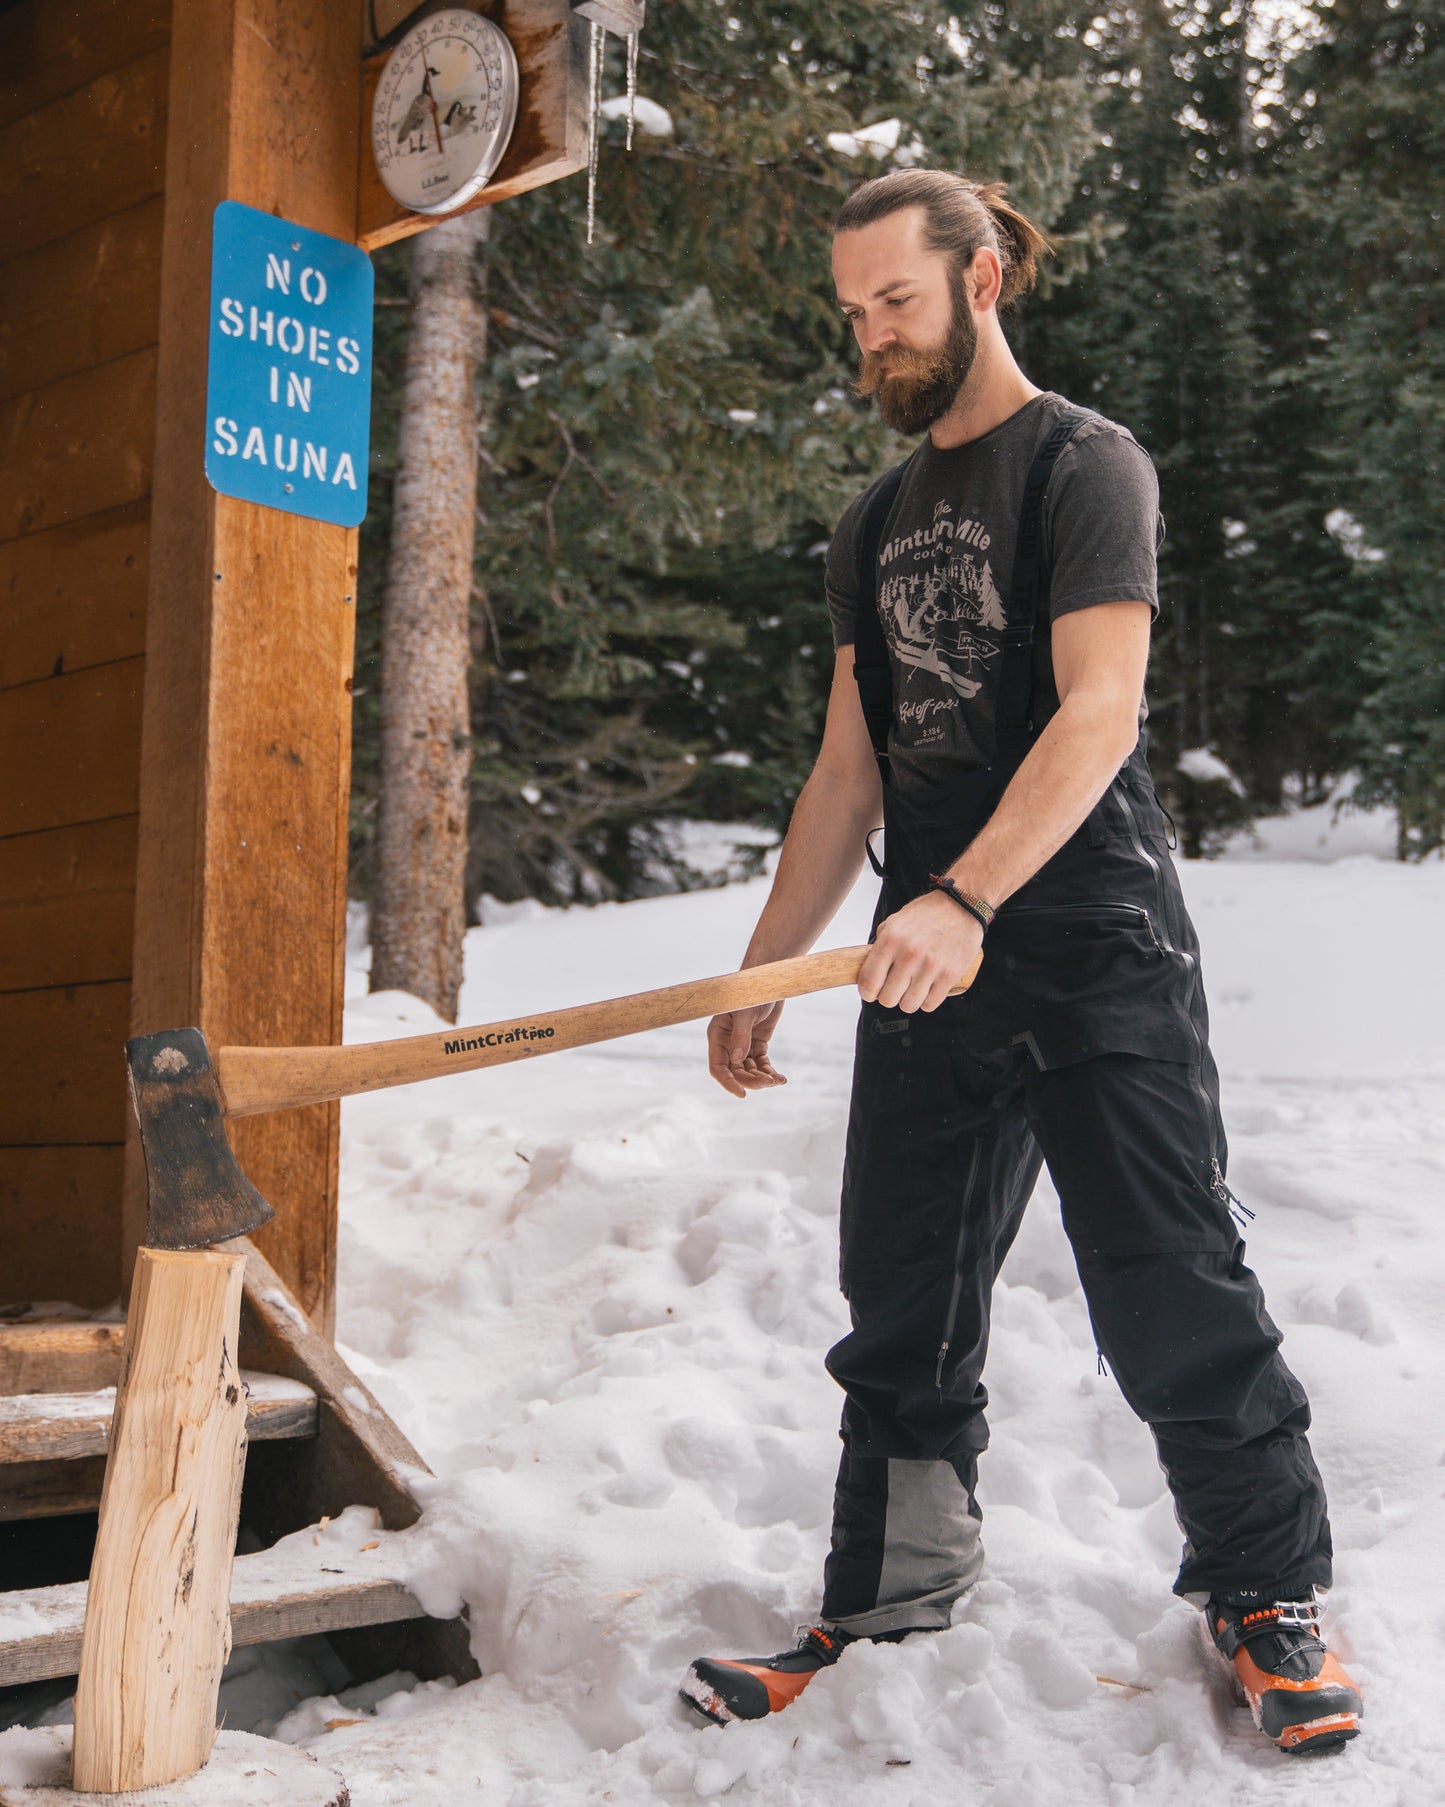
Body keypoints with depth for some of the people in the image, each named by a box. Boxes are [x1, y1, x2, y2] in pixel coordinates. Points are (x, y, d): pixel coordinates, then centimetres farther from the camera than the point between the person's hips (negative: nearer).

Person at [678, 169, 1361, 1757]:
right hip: (926, 966, 7)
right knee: (903, 1299, 9)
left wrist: (965, 898, -30)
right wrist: (762, 970, 13)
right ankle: (889, 1592, 22)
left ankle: (1263, 1589, 17)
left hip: (1095, 957, -6)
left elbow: (1099, 709, -18)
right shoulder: (875, 527, 17)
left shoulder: (1083, 464, -4)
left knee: (1172, 1296, -1)